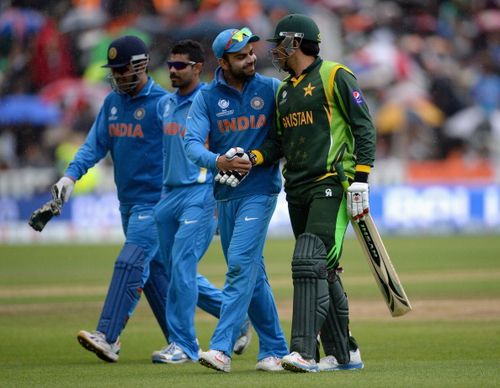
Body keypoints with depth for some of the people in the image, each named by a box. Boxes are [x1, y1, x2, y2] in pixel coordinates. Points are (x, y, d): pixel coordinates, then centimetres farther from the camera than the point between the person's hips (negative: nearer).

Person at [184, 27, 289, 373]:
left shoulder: (271, 89, -1)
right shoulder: (207, 97, 1)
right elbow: (193, 144, -10)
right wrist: (218, 161, -29)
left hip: (260, 191, -4)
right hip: (225, 194, 4)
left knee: (241, 264, -16)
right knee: (252, 273, 9)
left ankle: (221, 348, -21)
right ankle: (275, 350, 18)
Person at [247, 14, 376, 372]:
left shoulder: (334, 76, -3)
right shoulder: (283, 90, 20)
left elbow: (364, 128, -7)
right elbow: (279, 141, 20)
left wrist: (360, 179, -15)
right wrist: (250, 158, 1)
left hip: (331, 186, -8)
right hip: (297, 191, 8)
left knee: (311, 263, -18)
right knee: (323, 272, 9)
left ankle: (305, 352, -24)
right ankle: (344, 354, 16)